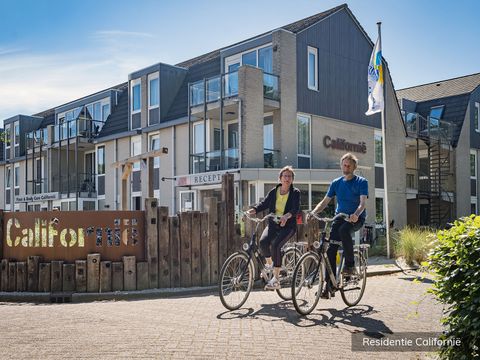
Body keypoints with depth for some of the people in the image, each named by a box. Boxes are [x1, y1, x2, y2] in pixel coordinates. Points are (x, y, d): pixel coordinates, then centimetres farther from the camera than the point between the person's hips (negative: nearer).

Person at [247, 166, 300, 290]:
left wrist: (286, 216, -37)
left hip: (287, 225, -3)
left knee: (275, 245, -28)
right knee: (263, 241, -25)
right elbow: (264, 204, 4)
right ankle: (269, 264, 6)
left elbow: (295, 208, -16)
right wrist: (251, 211, -16)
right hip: (273, 224, 3)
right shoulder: (273, 192, 9)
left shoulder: (295, 193, -2)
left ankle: (275, 280, -20)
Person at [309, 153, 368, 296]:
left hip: (356, 218, -4)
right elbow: (325, 202, 7)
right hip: (340, 217, 4)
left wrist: (356, 214, -37)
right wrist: (313, 212, -12)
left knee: (344, 230, -37)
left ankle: (350, 264, -20)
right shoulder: (336, 183, 10)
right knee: (331, 249, -11)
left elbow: (363, 202, -16)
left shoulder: (361, 182, -3)